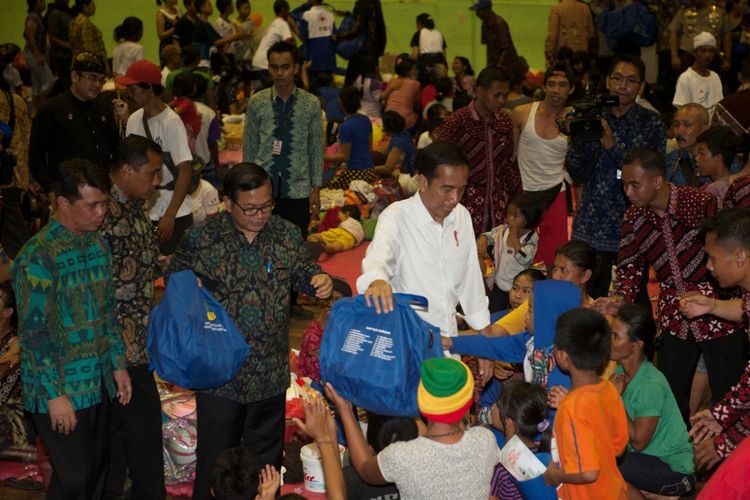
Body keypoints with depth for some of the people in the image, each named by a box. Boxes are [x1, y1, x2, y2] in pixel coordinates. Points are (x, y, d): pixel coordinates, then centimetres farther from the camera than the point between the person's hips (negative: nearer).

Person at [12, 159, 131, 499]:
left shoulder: (98, 244, 6)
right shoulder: (38, 255, -18)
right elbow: (33, 333, -18)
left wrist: (118, 365, 12)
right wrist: (55, 394, -18)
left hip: (97, 382, 7)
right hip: (60, 389, -7)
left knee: (96, 470, 14)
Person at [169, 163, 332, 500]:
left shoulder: (286, 235, -2)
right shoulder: (200, 240, -10)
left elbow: (302, 271, 10)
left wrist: (318, 281, -12)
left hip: (271, 370, 3)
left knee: (267, 453, 18)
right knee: (216, 458, 8)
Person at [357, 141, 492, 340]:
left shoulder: (462, 216, 5)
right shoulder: (396, 217, -13)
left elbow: (470, 277, 13)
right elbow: (377, 258, -30)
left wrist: (483, 328, 15)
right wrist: (376, 280, -51)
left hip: (448, 335, 5)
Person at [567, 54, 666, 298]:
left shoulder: (651, 123, -1)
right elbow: (579, 175, 3)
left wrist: (613, 145, -21)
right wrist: (576, 137, -12)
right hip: (591, 225, 2)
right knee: (589, 298, 4)